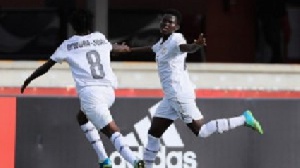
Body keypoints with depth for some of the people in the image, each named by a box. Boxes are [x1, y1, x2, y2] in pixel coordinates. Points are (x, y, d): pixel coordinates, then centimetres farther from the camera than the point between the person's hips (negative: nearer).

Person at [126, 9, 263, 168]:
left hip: (180, 93, -9)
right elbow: (150, 48, 39)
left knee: (201, 131, -7)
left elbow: (186, 47, -34)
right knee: (153, 133, 9)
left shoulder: (175, 40, -11)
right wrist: (129, 50, 52)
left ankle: (244, 119, -1)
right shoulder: (162, 43, 16)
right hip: (170, 96, 9)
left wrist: (197, 44, -57)